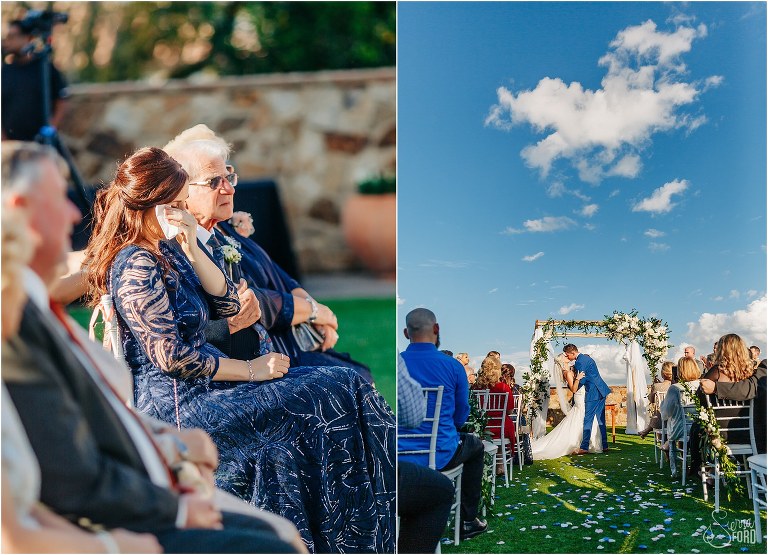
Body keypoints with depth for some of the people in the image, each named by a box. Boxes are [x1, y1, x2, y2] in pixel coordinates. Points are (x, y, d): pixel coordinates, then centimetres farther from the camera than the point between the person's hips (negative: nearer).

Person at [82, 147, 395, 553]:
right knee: (331, 402, -13)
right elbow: (172, 357, -21)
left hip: (197, 383, 10)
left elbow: (226, 305, 8)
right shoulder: (138, 266, -17)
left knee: (344, 388, -2)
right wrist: (251, 370, -13)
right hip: (179, 407, -10)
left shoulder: (165, 251, 12)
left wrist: (191, 247, -5)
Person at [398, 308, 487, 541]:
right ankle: (467, 520, 29)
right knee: (475, 445, 30)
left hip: (400, 455, 3)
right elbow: (461, 415, 2)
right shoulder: (452, 366, -10)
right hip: (440, 456, -3)